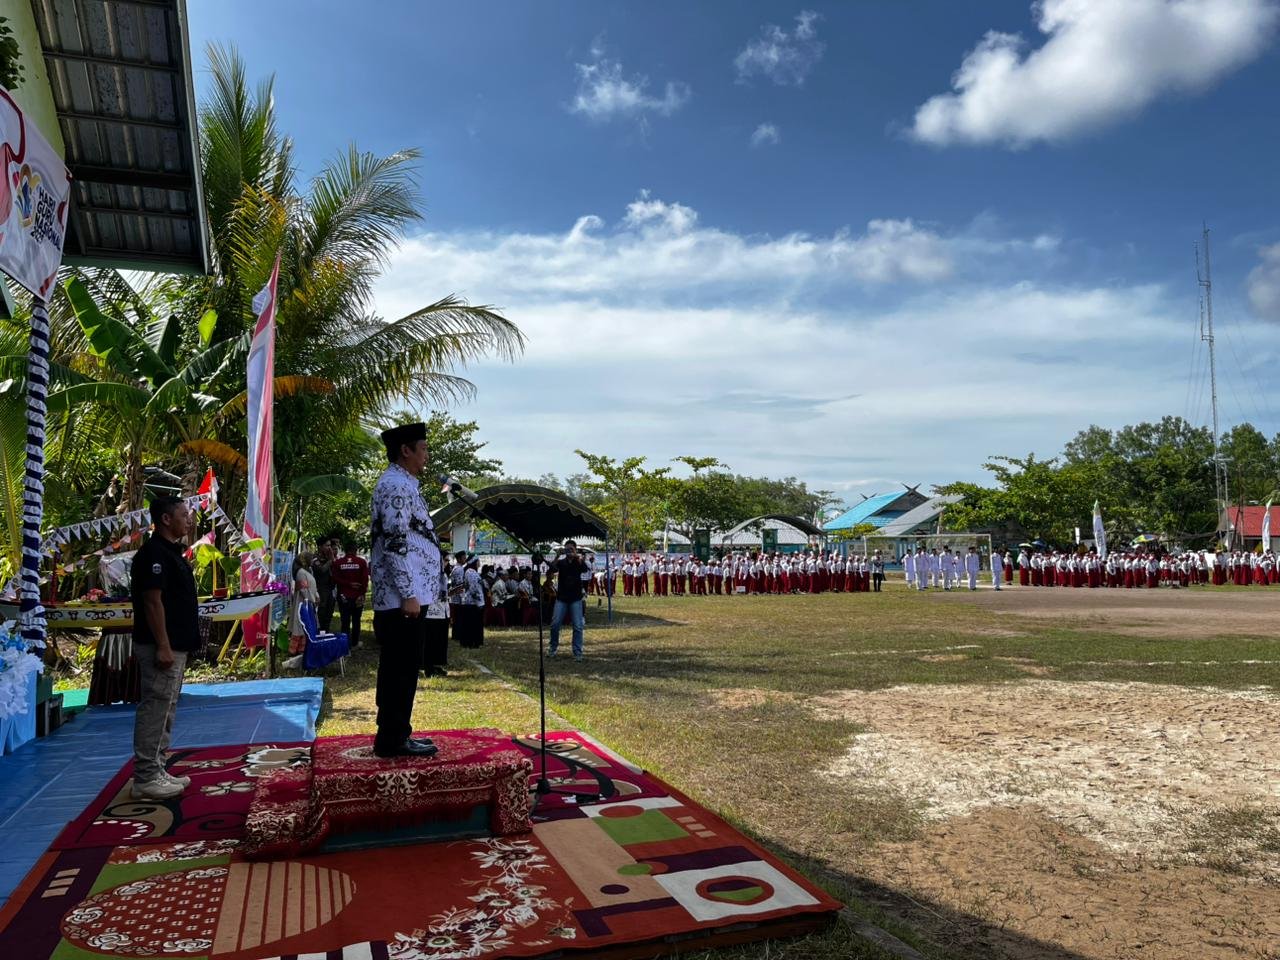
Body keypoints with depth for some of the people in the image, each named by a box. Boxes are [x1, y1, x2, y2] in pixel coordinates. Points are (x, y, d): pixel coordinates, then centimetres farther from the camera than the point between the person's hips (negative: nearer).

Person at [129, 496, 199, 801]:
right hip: (161, 647, -10)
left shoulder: (172, 552, 15)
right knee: (155, 709, -5)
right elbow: (152, 602, -21)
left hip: (176, 646, 10)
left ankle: (157, 772, 22)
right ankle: (145, 778, 1)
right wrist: (163, 647, -22)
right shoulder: (154, 553, -16)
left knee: (164, 710, 14)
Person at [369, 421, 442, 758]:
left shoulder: (401, 484, 20)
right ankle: (393, 739, 4)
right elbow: (395, 543, -20)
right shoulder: (397, 485, -13)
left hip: (398, 597, 11)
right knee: (401, 669, -4)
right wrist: (408, 594, -21)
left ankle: (395, 735, 21)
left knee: (399, 669, 14)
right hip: (401, 597, -11)